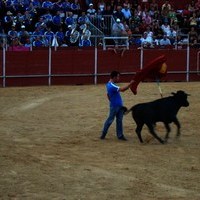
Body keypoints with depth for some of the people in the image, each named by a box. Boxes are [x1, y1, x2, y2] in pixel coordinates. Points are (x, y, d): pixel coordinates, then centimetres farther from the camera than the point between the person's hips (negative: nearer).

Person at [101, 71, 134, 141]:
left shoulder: (109, 84, 9)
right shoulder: (111, 86, -24)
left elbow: (108, 94, 21)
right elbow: (122, 89, -31)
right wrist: (130, 83, -26)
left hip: (119, 105, 9)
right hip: (114, 106, -9)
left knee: (119, 120, 9)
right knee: (110, 119, 3)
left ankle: (120, 135, 14)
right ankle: (103, 133, 18)